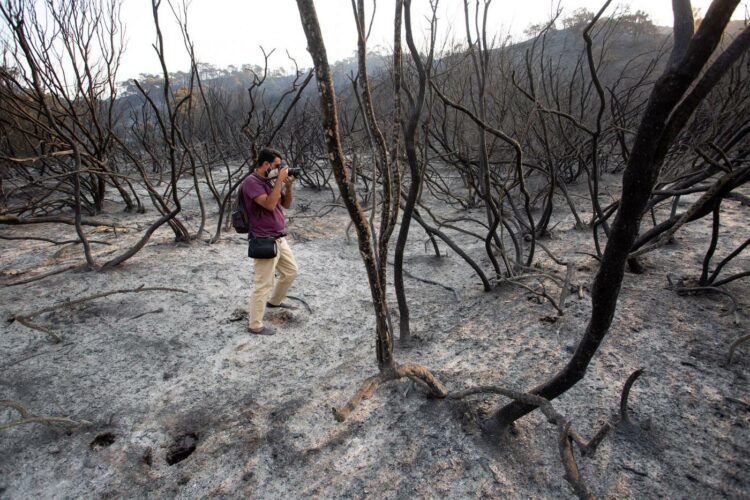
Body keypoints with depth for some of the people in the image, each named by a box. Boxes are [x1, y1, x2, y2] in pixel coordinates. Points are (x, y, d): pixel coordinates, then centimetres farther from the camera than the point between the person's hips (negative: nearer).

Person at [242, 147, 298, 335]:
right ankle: (255, 325, 11)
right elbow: (269, 204, -28)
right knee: (263, 284, -3)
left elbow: (286, 204, 13)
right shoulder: (251, 182, -16)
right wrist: (279, 180, -22)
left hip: (280, 239, 9)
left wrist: (288, 186, -4)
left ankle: (275, 301, 44)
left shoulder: (270, 181, 9)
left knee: (291, 271, 23)